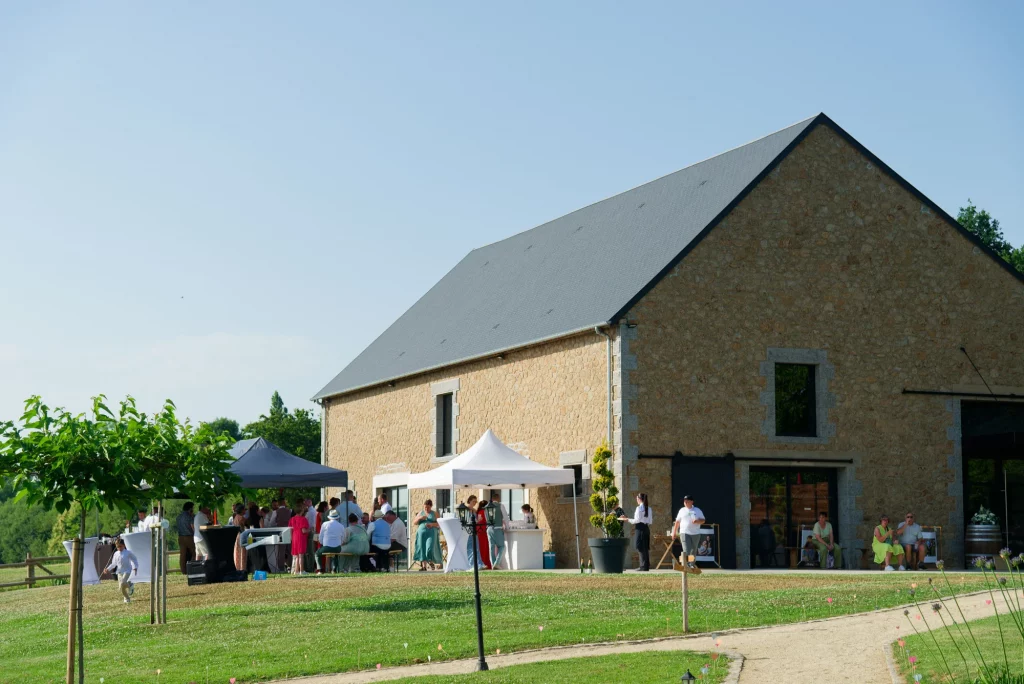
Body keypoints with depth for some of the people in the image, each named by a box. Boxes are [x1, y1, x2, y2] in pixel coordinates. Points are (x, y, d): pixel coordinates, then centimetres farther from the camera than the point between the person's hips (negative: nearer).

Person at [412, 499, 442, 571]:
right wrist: (420, 518, -3)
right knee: (422, 549, -5)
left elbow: (439, 524, 3)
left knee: (430, 548, -16)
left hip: (431, 533, -3)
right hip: (421, 532, 3)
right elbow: (414, 523, 14)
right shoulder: (421, 513, 17)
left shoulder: (434, 514, 9)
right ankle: (424, 565, -4)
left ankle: (431, 562, 8)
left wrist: (432, 524, -14)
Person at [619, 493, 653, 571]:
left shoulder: (639, 508, -10)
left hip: (640, 528, -7)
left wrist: (628, 520, -2)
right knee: (645, 547, 10)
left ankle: (644, 566, -6)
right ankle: (646, 565, 12)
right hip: (647, 528, 7)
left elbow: (637, 520, -13)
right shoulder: (649, 508, 11)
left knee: (640, 547, -4)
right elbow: (651, 521, 10)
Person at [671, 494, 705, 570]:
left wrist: (697, 521, -17)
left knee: (693, 550, 7)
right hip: (684, 533, -1)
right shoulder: (682, 510, 10)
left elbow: (703, 520, 5)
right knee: (686, 550, -14)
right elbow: (677, 522, 14)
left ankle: (692, 564, 18)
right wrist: (674, 532, 11)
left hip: (695, 533, 1)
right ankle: (686, 564, -21)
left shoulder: (697, 511, 7)